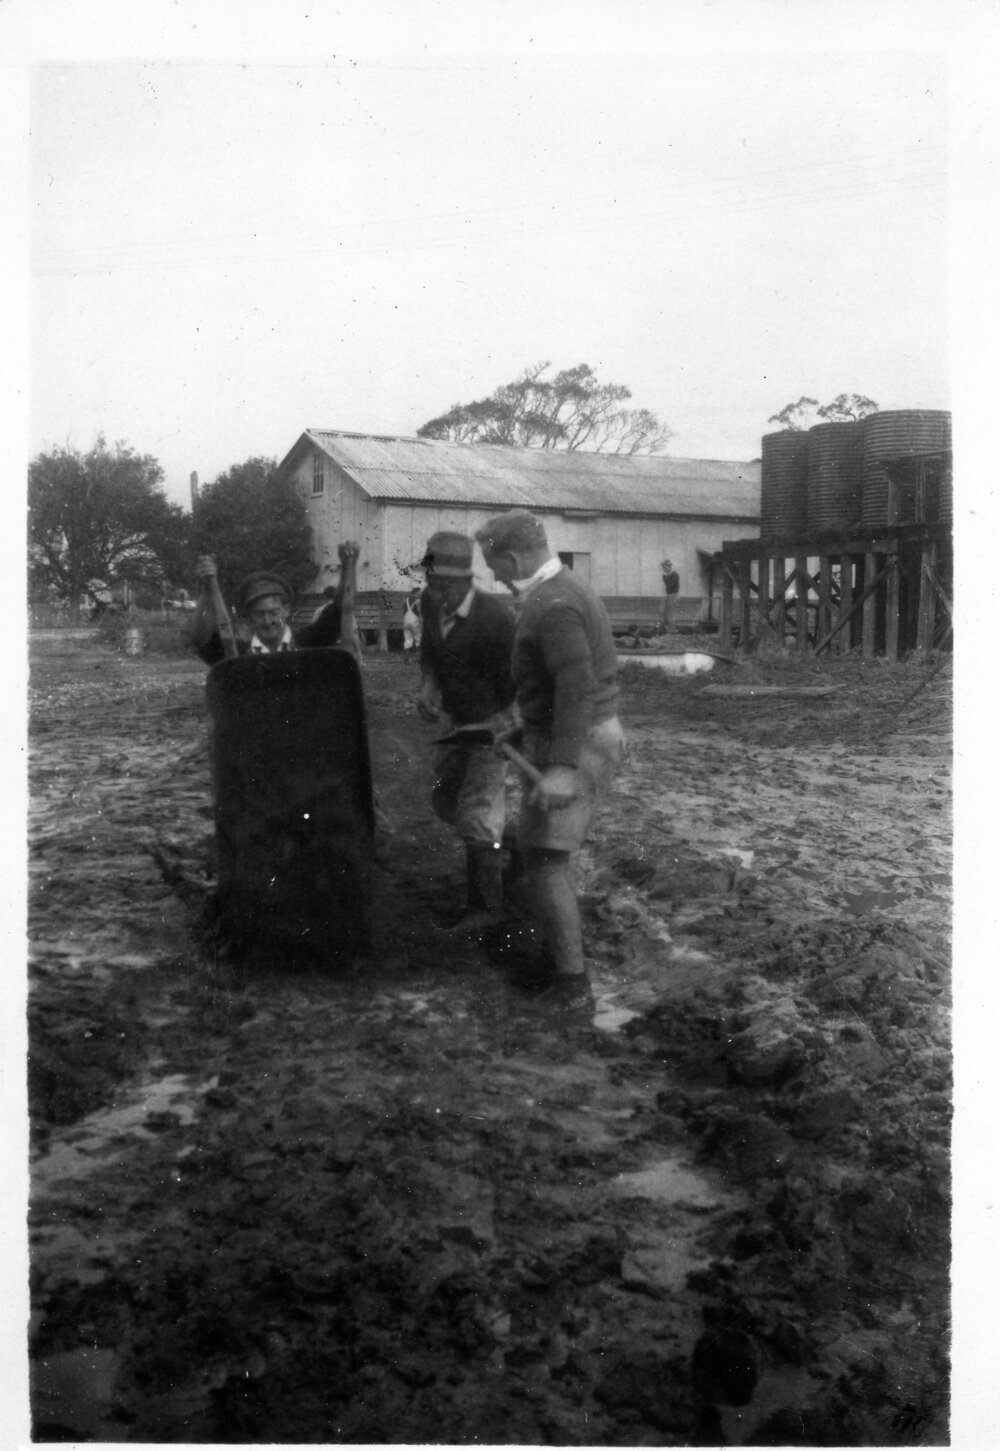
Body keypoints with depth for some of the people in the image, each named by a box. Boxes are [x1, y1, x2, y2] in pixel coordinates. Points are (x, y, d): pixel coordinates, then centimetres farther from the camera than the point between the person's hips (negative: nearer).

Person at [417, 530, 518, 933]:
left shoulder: (495, 616, -29)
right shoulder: (432, 602, -10)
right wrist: (428, 688, -12)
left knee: (477, 813, -6)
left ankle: (484, 904, 9)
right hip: (458, 723, 7)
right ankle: (503, 845, 41)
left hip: (492, 723, -7)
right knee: (445, 800, 17)